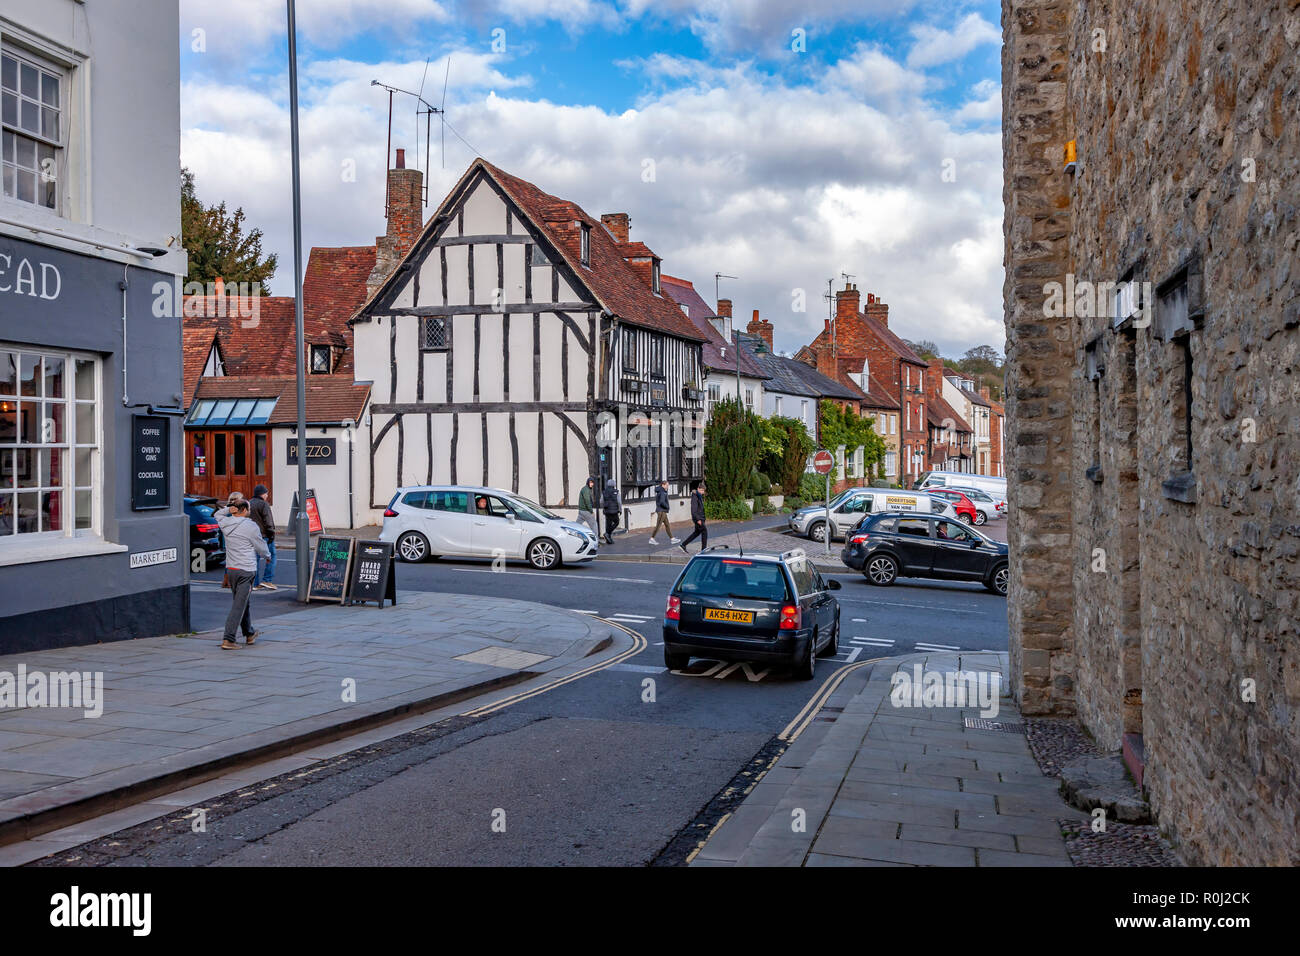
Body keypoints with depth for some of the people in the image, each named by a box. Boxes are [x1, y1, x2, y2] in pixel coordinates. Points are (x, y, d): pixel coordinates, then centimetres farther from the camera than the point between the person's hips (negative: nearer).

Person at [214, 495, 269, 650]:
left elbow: (217, 514, 28)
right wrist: (267, 555, 19)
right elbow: (261, 547, -3)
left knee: (242, 603, 20)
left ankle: (249, 634, 33)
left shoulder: (225, 523, 3)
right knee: (238, 606, -5)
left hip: (230, 569, 7)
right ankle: (228, 640, -10)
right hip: (246, 570, -6)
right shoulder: (250, 526, -12)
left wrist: (228, 509, 8)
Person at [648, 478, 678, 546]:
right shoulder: (662, 492, -17)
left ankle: (672, 539, 15)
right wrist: (667, 506, -13)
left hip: (663, 511, 10)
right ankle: (652, 539, -1)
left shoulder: (659, 491, 12)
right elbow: (662, 502, -27)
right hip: (661, 511, -10)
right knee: (658, 525, -5)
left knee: (667, 525, 12)